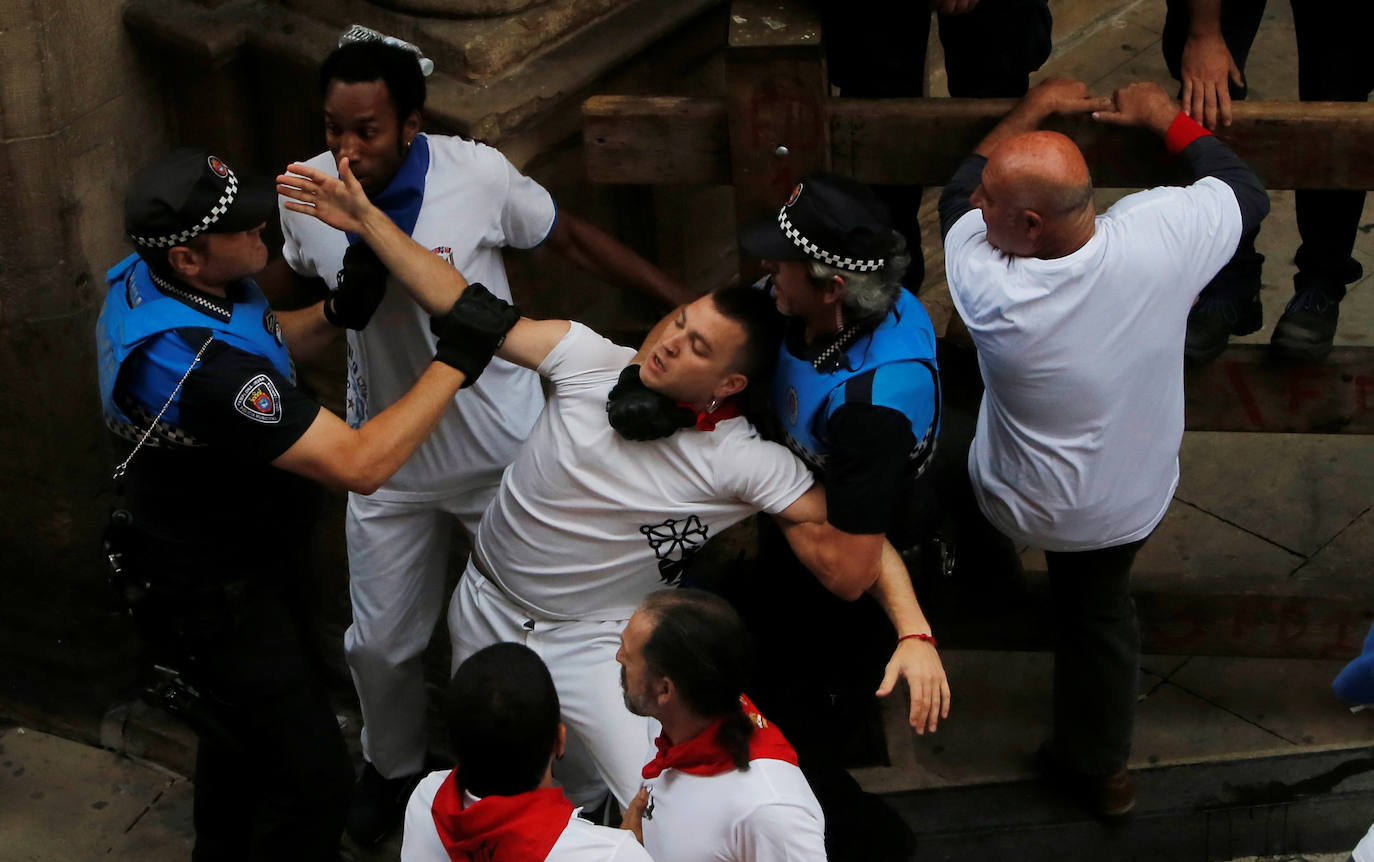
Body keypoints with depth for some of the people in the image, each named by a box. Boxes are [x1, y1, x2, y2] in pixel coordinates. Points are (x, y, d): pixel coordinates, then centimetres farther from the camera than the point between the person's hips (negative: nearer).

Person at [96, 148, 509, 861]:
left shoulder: (145, 279, -10)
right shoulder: (200, 367, -39)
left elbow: (256, 342, 12)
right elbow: (359, 465, -38)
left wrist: (335, 308, -4)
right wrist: (455, 360, -33)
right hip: (211, 596, -10)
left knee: (241, 725, 31)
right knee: (311, 776, -2)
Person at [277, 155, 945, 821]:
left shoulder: (745, 462, -20)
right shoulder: (594, 361, -14)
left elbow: (857, 561, -19)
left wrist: (914, 635, -35)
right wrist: (366, 218, -16)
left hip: (595, 643, -3)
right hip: (487, 611, 3)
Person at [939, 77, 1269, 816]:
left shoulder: (989, 290, -35)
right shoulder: (1162, 233, -32)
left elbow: (957, 194, -12)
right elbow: (1245, 192, -7)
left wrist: (1033, 109, 0)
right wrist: (1165, 117, 2)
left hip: (1025, 507, -3)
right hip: (1134, 500, 4)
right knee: (1100, 606, 27)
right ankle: (1099, 768, 45)